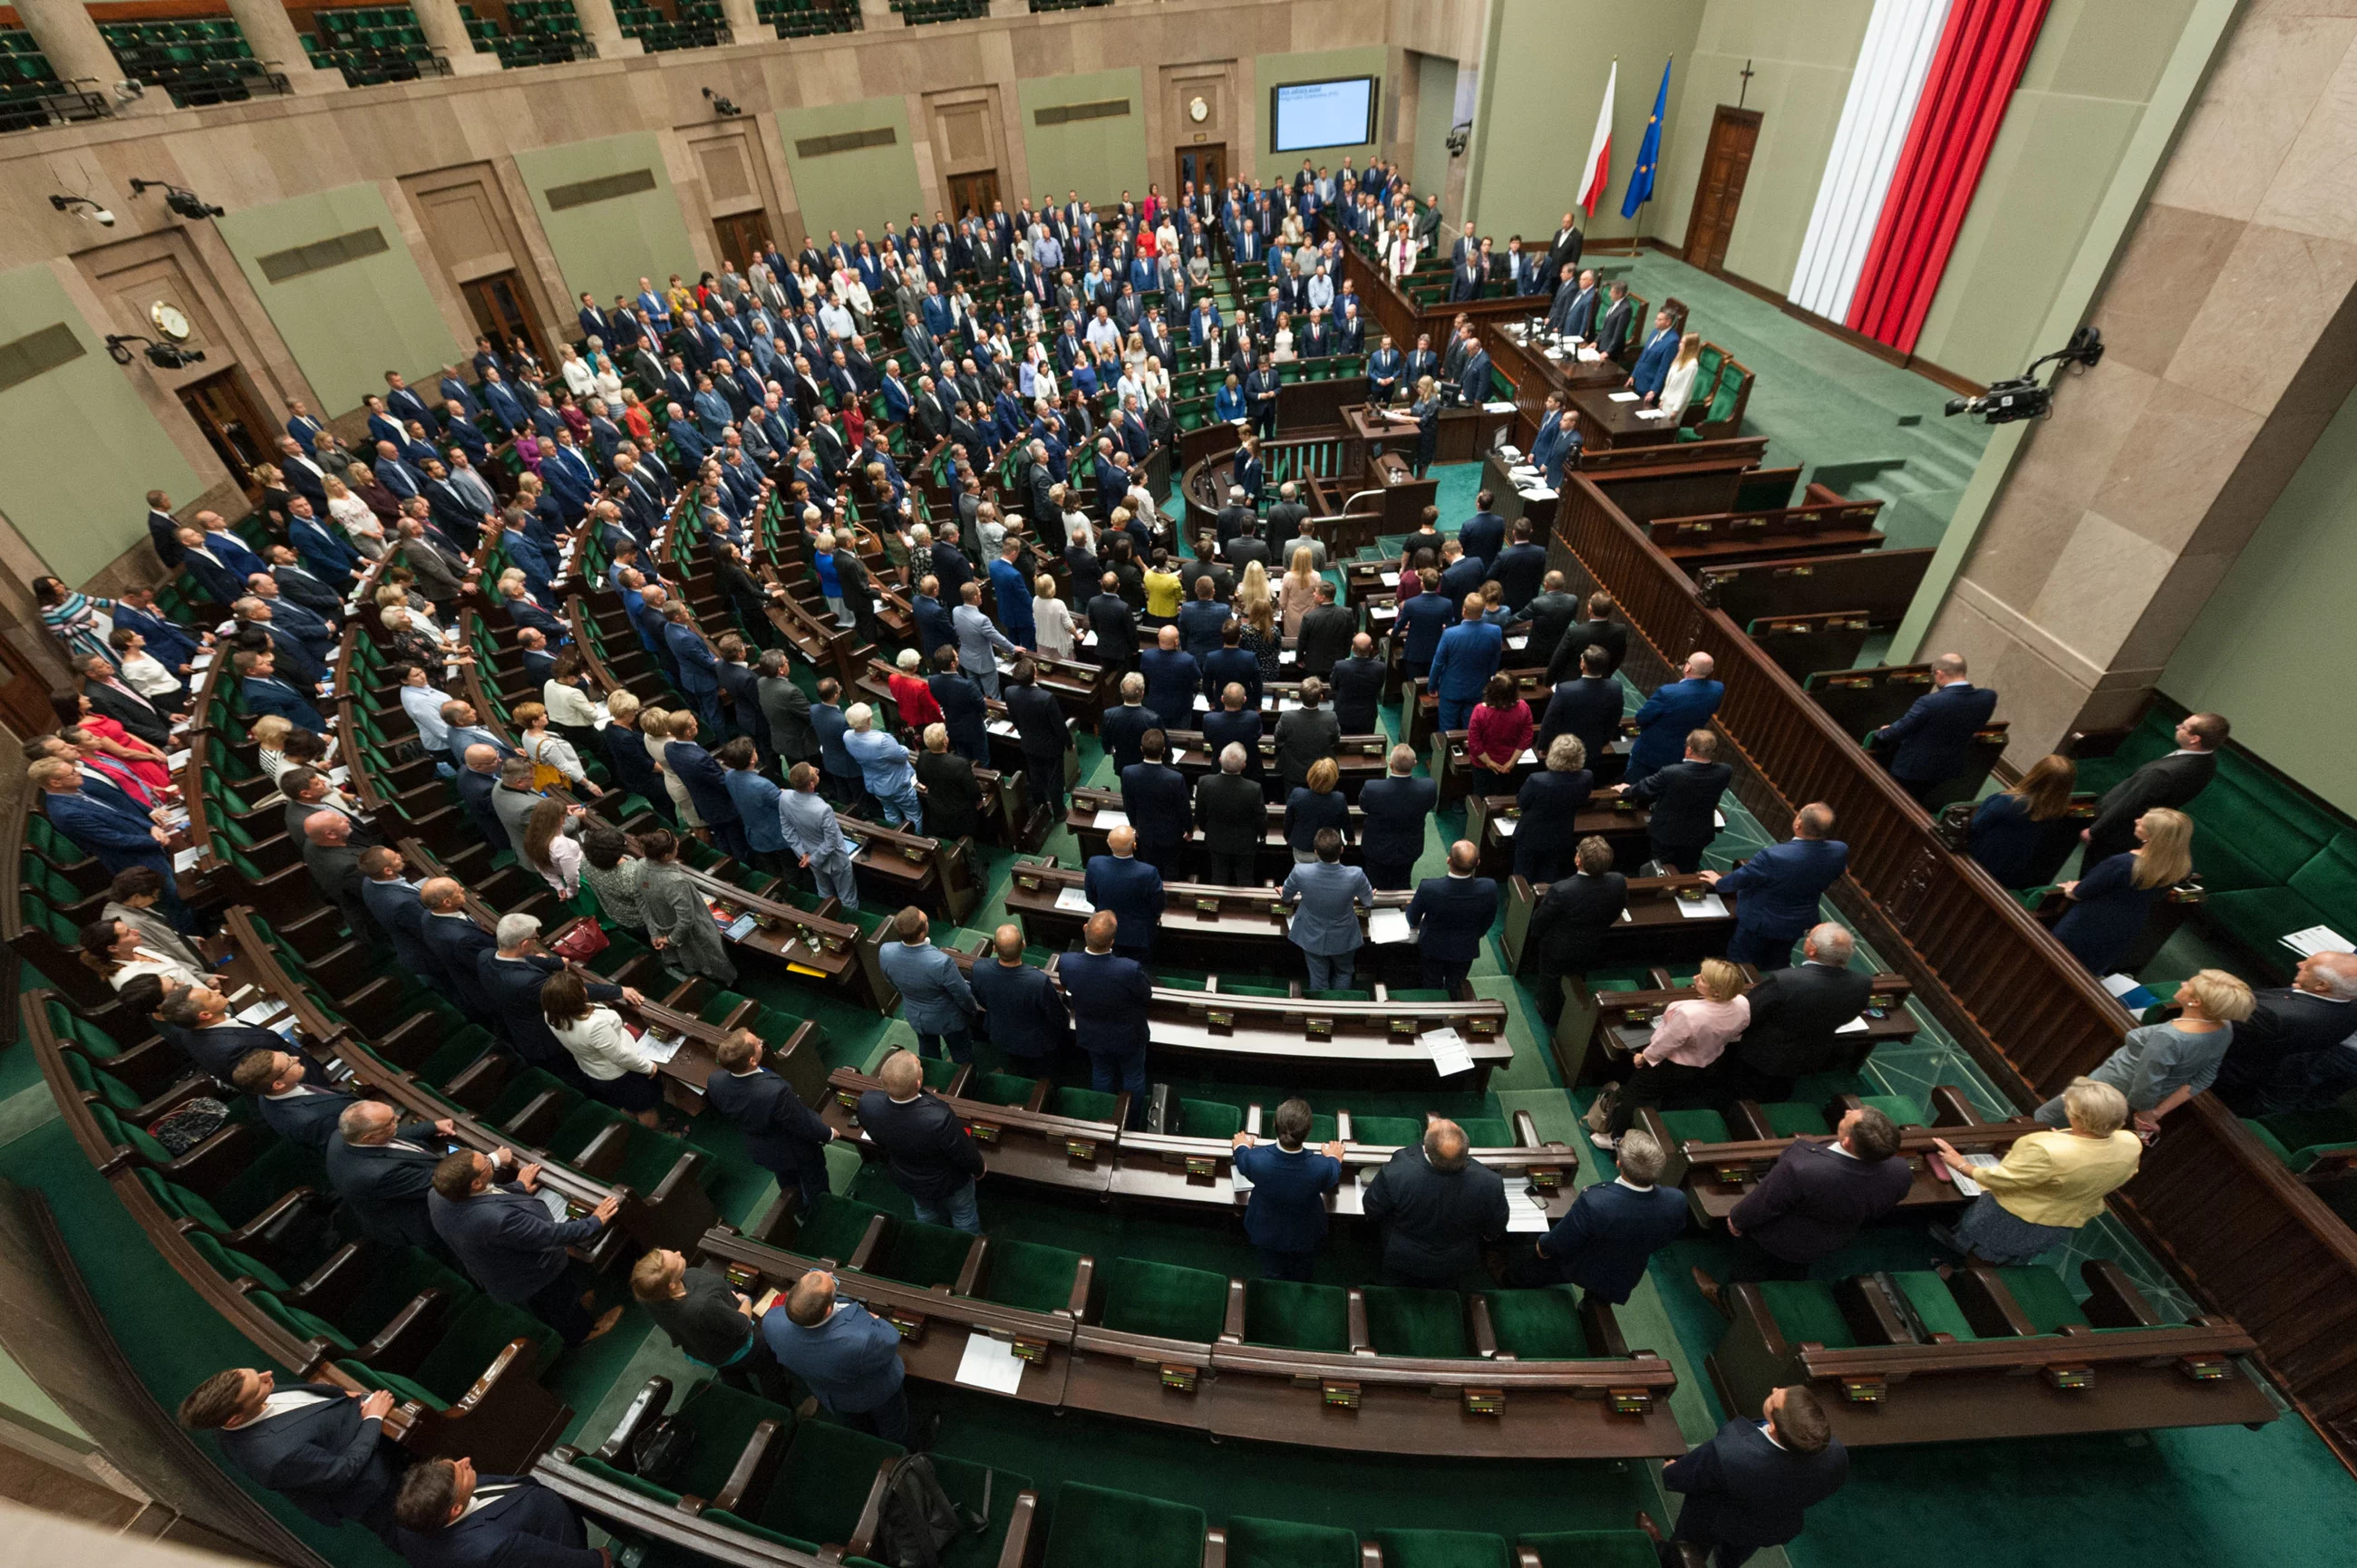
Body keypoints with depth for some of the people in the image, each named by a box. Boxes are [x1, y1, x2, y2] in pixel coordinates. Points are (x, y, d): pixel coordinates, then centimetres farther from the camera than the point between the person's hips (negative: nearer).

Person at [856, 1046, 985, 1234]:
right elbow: (966, 1155, -26)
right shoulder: (940, 1118, -47)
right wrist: (979, 1169, -3)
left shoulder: (867, 1103, -34)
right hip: (948, 1182, -4)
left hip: (905, 1179, 4)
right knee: (963, 1215, 30)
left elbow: (878, 1140, -10)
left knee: (926, 1214, 36)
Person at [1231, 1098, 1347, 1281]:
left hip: (1266, 1233, 0)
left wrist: (1242, 1147, 12)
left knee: (1271, 1277, 32)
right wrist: (1334, 1159, 9)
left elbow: (1242, 1165, -10)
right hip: (1305, 1236, 0)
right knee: (1300, 1279, 33)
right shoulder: (1322, 1167, -40)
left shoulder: (1256, 1159, -39)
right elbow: (1331, 1183, -12)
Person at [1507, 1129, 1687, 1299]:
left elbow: (1559, 1243, -25)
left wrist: (1543, 1246, -2)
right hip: (1624, 1281, 3)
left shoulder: (1594, 1202, -45)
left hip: (1580, 1269, -3)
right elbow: (1667, 1238, -8)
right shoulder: (1676, 1201, -33)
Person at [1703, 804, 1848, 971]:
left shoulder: (1775, 856, -38)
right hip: (1799, 924, 5)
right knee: (1776, 966, 30)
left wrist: (1719, 882, 2)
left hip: (1760, 923, -5)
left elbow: (1740, 879, -20)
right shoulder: (1840, 851, -23)